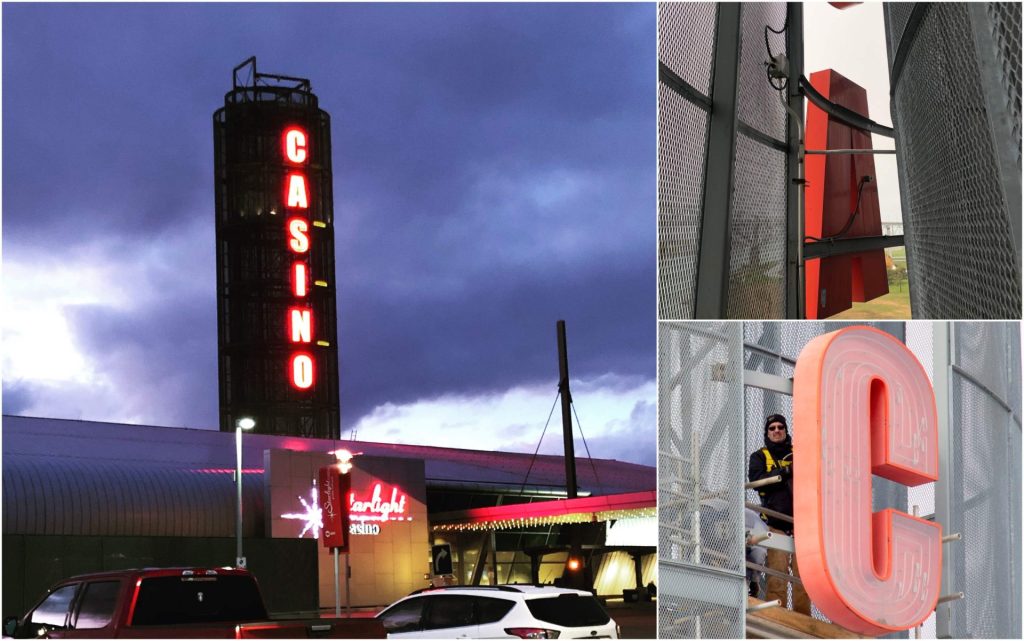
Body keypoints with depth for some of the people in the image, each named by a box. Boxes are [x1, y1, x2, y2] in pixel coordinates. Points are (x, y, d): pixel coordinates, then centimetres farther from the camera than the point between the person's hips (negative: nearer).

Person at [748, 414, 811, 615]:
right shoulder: (759, 457, 14)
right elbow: (757, 480, -4)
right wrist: (786, 471, -11)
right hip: (775, 521, -2)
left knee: (802, 572, -2)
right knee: (776, 573, -10)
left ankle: (803, 616, 2)